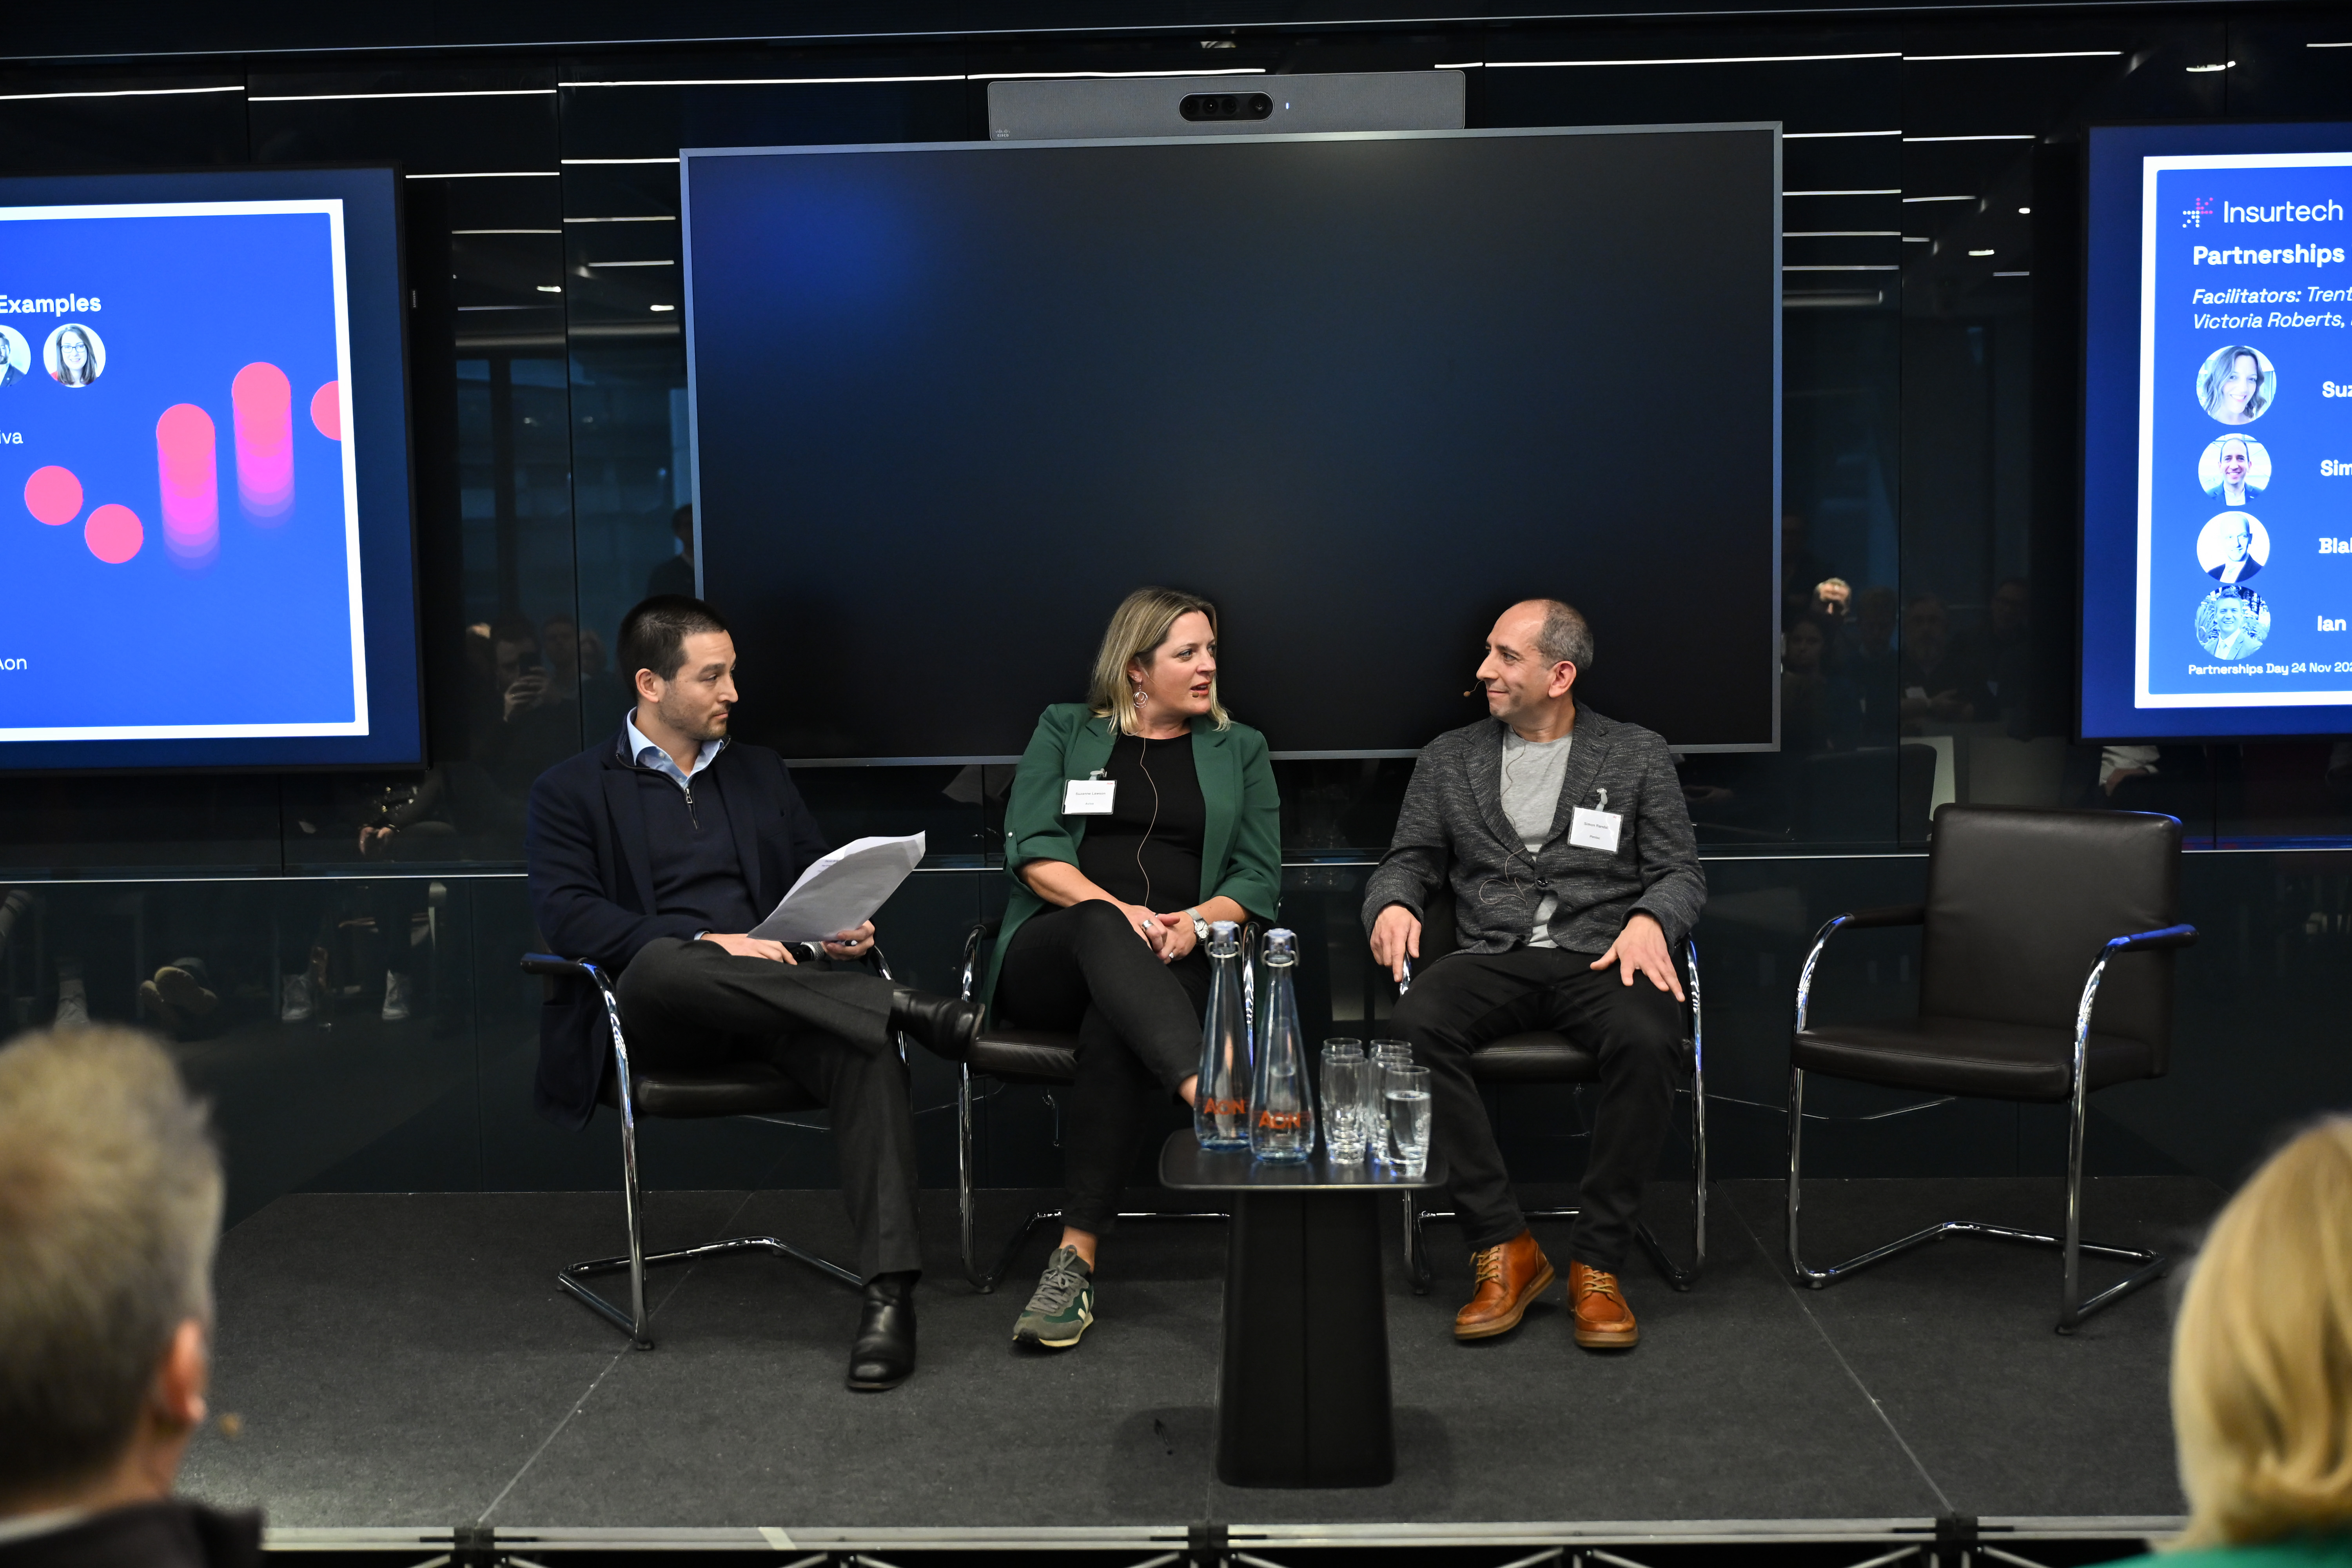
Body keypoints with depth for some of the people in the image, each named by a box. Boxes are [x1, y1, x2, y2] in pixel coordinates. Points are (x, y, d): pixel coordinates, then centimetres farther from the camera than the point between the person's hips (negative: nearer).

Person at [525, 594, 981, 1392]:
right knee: (665, 965, -40)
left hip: (776, 991, 3)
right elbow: (565, 914, -7)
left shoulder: (760, 772, 23)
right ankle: (921, 1012, -36)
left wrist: (843, 924, -1)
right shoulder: (571, 790, 9)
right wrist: (708, 944, -20)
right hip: (653, 1010, -3)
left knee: (865, 1046, -32)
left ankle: (889, 1292, -39)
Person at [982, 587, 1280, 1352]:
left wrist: (1196, 922, -9)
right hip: (1051, 956, 0)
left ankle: (1076, 1258, -39)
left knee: (1114, 1032, -36)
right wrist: (1114, 910, -14)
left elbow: (1258, 877, 12)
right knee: (1099, 929, -39)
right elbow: (1033, 851, 3)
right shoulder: (1064, 731, 17)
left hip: (1173, 965, 1)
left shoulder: (1240, 750, 21)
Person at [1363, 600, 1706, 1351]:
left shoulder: (1636, 755, 11)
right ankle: (1504, 1249, -23)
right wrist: (1392, 905, -8)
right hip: (1493, 958, 2)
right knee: (1412, 1027, -33)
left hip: (1600, 957, -1)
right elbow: (1407, 861, 16)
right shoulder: (1448, 759, 16)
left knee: (1647, 1040, -37)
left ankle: (1597, 1265, -23)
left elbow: (1682, 872, 8)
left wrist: (1649, 921, -16)